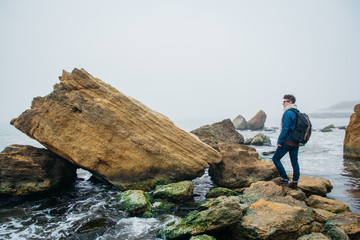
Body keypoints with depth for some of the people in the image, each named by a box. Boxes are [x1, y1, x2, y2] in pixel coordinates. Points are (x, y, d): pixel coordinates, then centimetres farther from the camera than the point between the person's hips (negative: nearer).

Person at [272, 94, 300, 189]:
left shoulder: (288, 113, -15)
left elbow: (285, 129, -20)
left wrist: (279, 141, -14)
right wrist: (297, 139, 21)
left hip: (287, 141, -9)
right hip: (296, 142, 9)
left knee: (276, 158, 2)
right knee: (294, 162, 11)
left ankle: (284, 179, 4)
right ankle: (294, 183, 17)